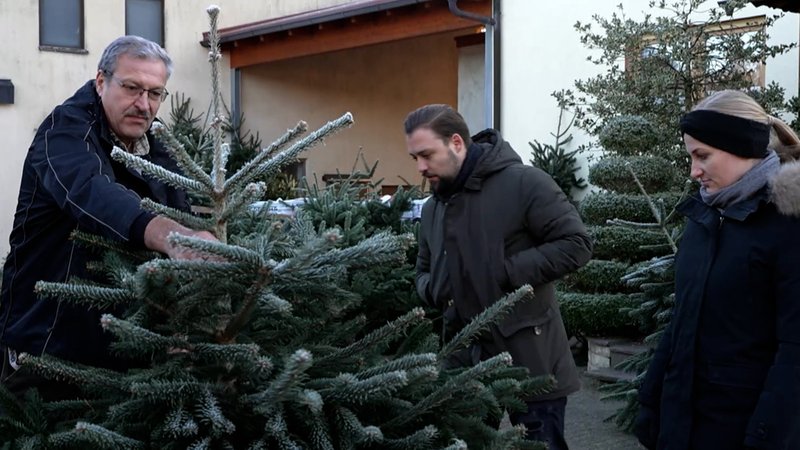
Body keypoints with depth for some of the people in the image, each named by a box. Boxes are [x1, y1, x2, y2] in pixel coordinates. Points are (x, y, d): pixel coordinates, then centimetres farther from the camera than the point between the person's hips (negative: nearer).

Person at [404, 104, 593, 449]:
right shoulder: (432, 209, 11)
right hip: (465, 358, 7)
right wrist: (432, 288, -1)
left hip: (530, 361, -6)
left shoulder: (523, 182, -12)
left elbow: (576, 244, -15)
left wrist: (508, 273, -20)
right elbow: (424, 272, 24)